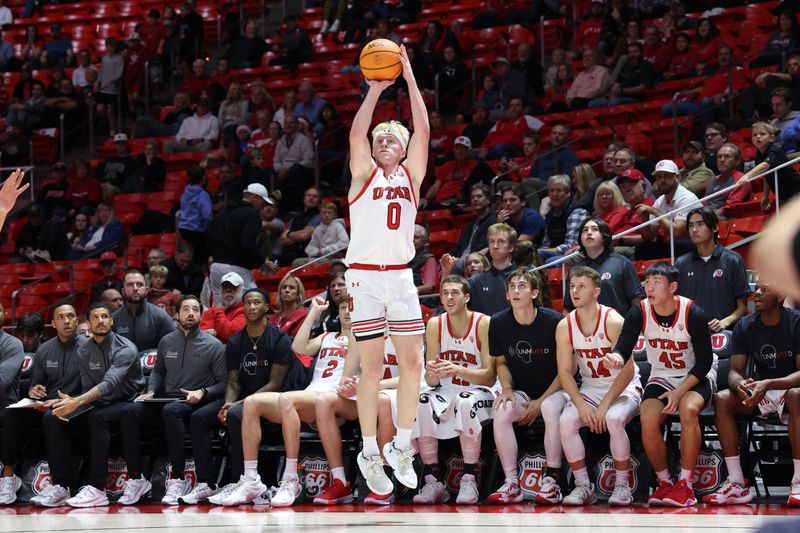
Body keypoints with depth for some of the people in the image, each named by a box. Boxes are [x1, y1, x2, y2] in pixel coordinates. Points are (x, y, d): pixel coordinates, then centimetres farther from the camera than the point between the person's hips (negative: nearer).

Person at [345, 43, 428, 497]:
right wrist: (376, 90, -16)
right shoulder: (364, 174, 4)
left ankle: (402, 448, 14)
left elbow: (423, 131, -1)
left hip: (401, 276, 3)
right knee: (372, 366, -2)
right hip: (365, 276, -3)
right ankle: (370, 455, 6)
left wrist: (410, 79, -6)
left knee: (413, 361, 1)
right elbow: (356, 134, -13)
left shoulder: (411, 174, 10)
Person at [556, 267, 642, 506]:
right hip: (589, 389, 4)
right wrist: (580, 404, -18)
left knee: (614, 419, -35)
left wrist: (605, 405, -23)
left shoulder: (613, 322, -17)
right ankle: (583, 486, -11)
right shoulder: (565, 327, -3)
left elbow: (627, 370, -18)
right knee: (566, 421, -24)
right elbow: (565, 372, -2)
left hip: (623, 388, -4)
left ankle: (622, 485, -17)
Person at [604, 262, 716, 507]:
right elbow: (624, 346, -20)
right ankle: (664, 482, -3)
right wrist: (616, 359, -46)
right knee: (648, 419, -25)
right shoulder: (640, 313, -13)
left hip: (696, 376, -3)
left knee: (688, 409, -34)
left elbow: (704, 362, -15)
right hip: (662, 377, 3)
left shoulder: (693, 314, -21)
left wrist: (680, 392, -23)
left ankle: (685, 485, -23)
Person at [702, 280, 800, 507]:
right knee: (721, 399, -23)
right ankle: (737, 484, -25)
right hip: (758, 392, 4)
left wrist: (769, 384, -37)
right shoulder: (745, 327, 0)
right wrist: (739, 384, -30)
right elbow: (735, 371, -3)